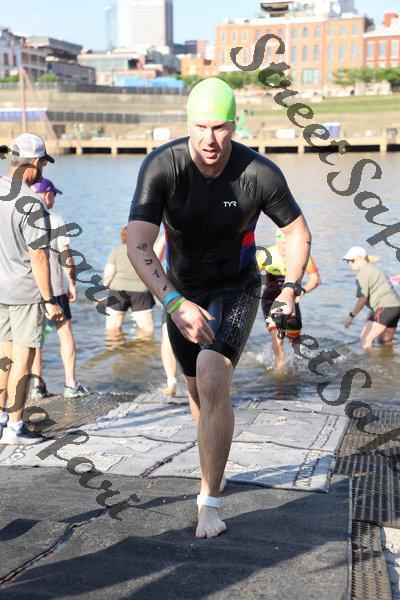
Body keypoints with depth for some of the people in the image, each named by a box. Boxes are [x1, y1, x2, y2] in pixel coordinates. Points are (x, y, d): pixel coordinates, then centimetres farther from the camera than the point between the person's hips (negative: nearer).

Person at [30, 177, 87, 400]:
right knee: (65, 331, 8)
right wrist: (72, 285, -1)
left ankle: (37, 385, 10)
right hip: (53, 286, -3)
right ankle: (71, 384, 9)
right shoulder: (56, 221, -7)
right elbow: (66, 256, -9)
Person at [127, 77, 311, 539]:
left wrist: (290, 288, -14)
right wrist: (175, 304, -45)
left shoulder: (261, 174, -22)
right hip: (182, 294, 2)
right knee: (197, 391, 17)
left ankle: (209, 502, -13)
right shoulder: (161, 167, -24)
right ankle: (213, 473, 45)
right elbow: (137, 246, -33)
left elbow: (298, 232, -4)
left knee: (212, 380, -25)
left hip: (236, 291, -2)